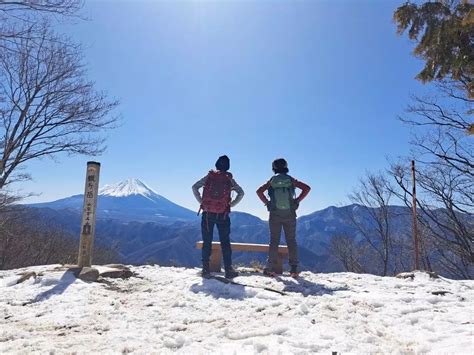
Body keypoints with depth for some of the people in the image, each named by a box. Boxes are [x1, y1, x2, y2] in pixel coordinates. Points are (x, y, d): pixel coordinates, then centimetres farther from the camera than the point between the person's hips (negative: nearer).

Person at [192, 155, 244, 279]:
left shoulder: (209, 176, 4)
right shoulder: (229, 179, 4)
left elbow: (194, 187, -3)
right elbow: (241, 193, 0)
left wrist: (201, 202, 2)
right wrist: (231, 204, 4)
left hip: (207, 214, 0)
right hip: (223, 215, 0)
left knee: (207, 242, 7)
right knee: (225, 242, 7)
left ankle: (206, 269, 9)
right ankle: (228, 270, 8)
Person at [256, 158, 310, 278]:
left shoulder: (271, 181, 3)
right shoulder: (291, 180, 4)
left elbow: (259, 191, -7)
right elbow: (307, 188, -3)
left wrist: (267, 202, 0)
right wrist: (297, 200, 0)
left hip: (275, 215, 0)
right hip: (290, 214, 0)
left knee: (274, 241, 6)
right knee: (291, 241, 6)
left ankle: (270, 268, 6)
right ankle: (294, 269, 5)